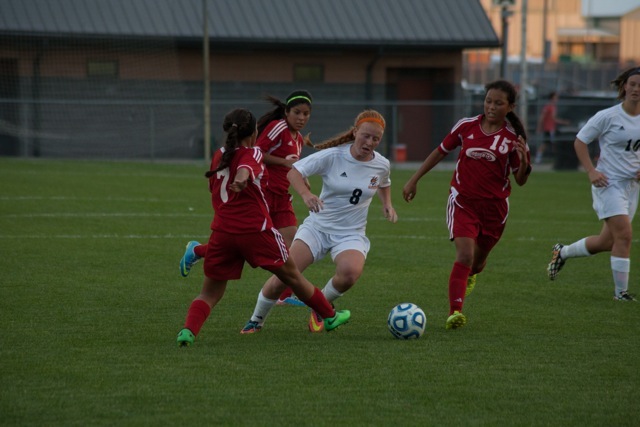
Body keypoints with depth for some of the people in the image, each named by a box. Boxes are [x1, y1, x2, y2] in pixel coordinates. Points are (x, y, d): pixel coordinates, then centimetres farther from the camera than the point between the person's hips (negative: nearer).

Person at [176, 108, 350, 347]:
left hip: (222, 232, 4)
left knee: (210, 293, 7)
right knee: (292, 276, 16)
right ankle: (330, 316, 32)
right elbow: (246, 166, -26)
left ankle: (188, 330, -20)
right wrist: (242, 178, -46)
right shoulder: (252, 154, -2)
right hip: (255, 230, -4)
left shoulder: (219, 156, 15)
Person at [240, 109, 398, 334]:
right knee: (282, 277, -15)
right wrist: (306, 194, -34)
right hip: (317, 227, -1)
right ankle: (256, 320, 13)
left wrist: (387, 204, 3)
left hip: (351, 234, 1)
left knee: (350, 272, -33)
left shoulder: (382, 165, -2)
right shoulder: (333, 156, -13)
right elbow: (294, 171, -15)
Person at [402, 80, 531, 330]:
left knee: (477, 262, 16)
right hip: (463, 201, -1)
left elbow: (521, 180, -1)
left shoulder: (513, 138, -5)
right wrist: (414, 180, 12)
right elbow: (441, 152, 10)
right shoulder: (466, 126, -3)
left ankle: (470, 275, 54)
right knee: (465, 255, -21)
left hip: (494, 206, 1)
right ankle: (455, 312, -24)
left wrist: (524, 161, -23)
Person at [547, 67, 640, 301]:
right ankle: (621, 290, -8)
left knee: (606, 242, 11)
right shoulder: (608, 117, -9)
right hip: (609, 183, -6)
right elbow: (580, 141, -3)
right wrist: (591, 171, -13)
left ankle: (562, 252, 36)